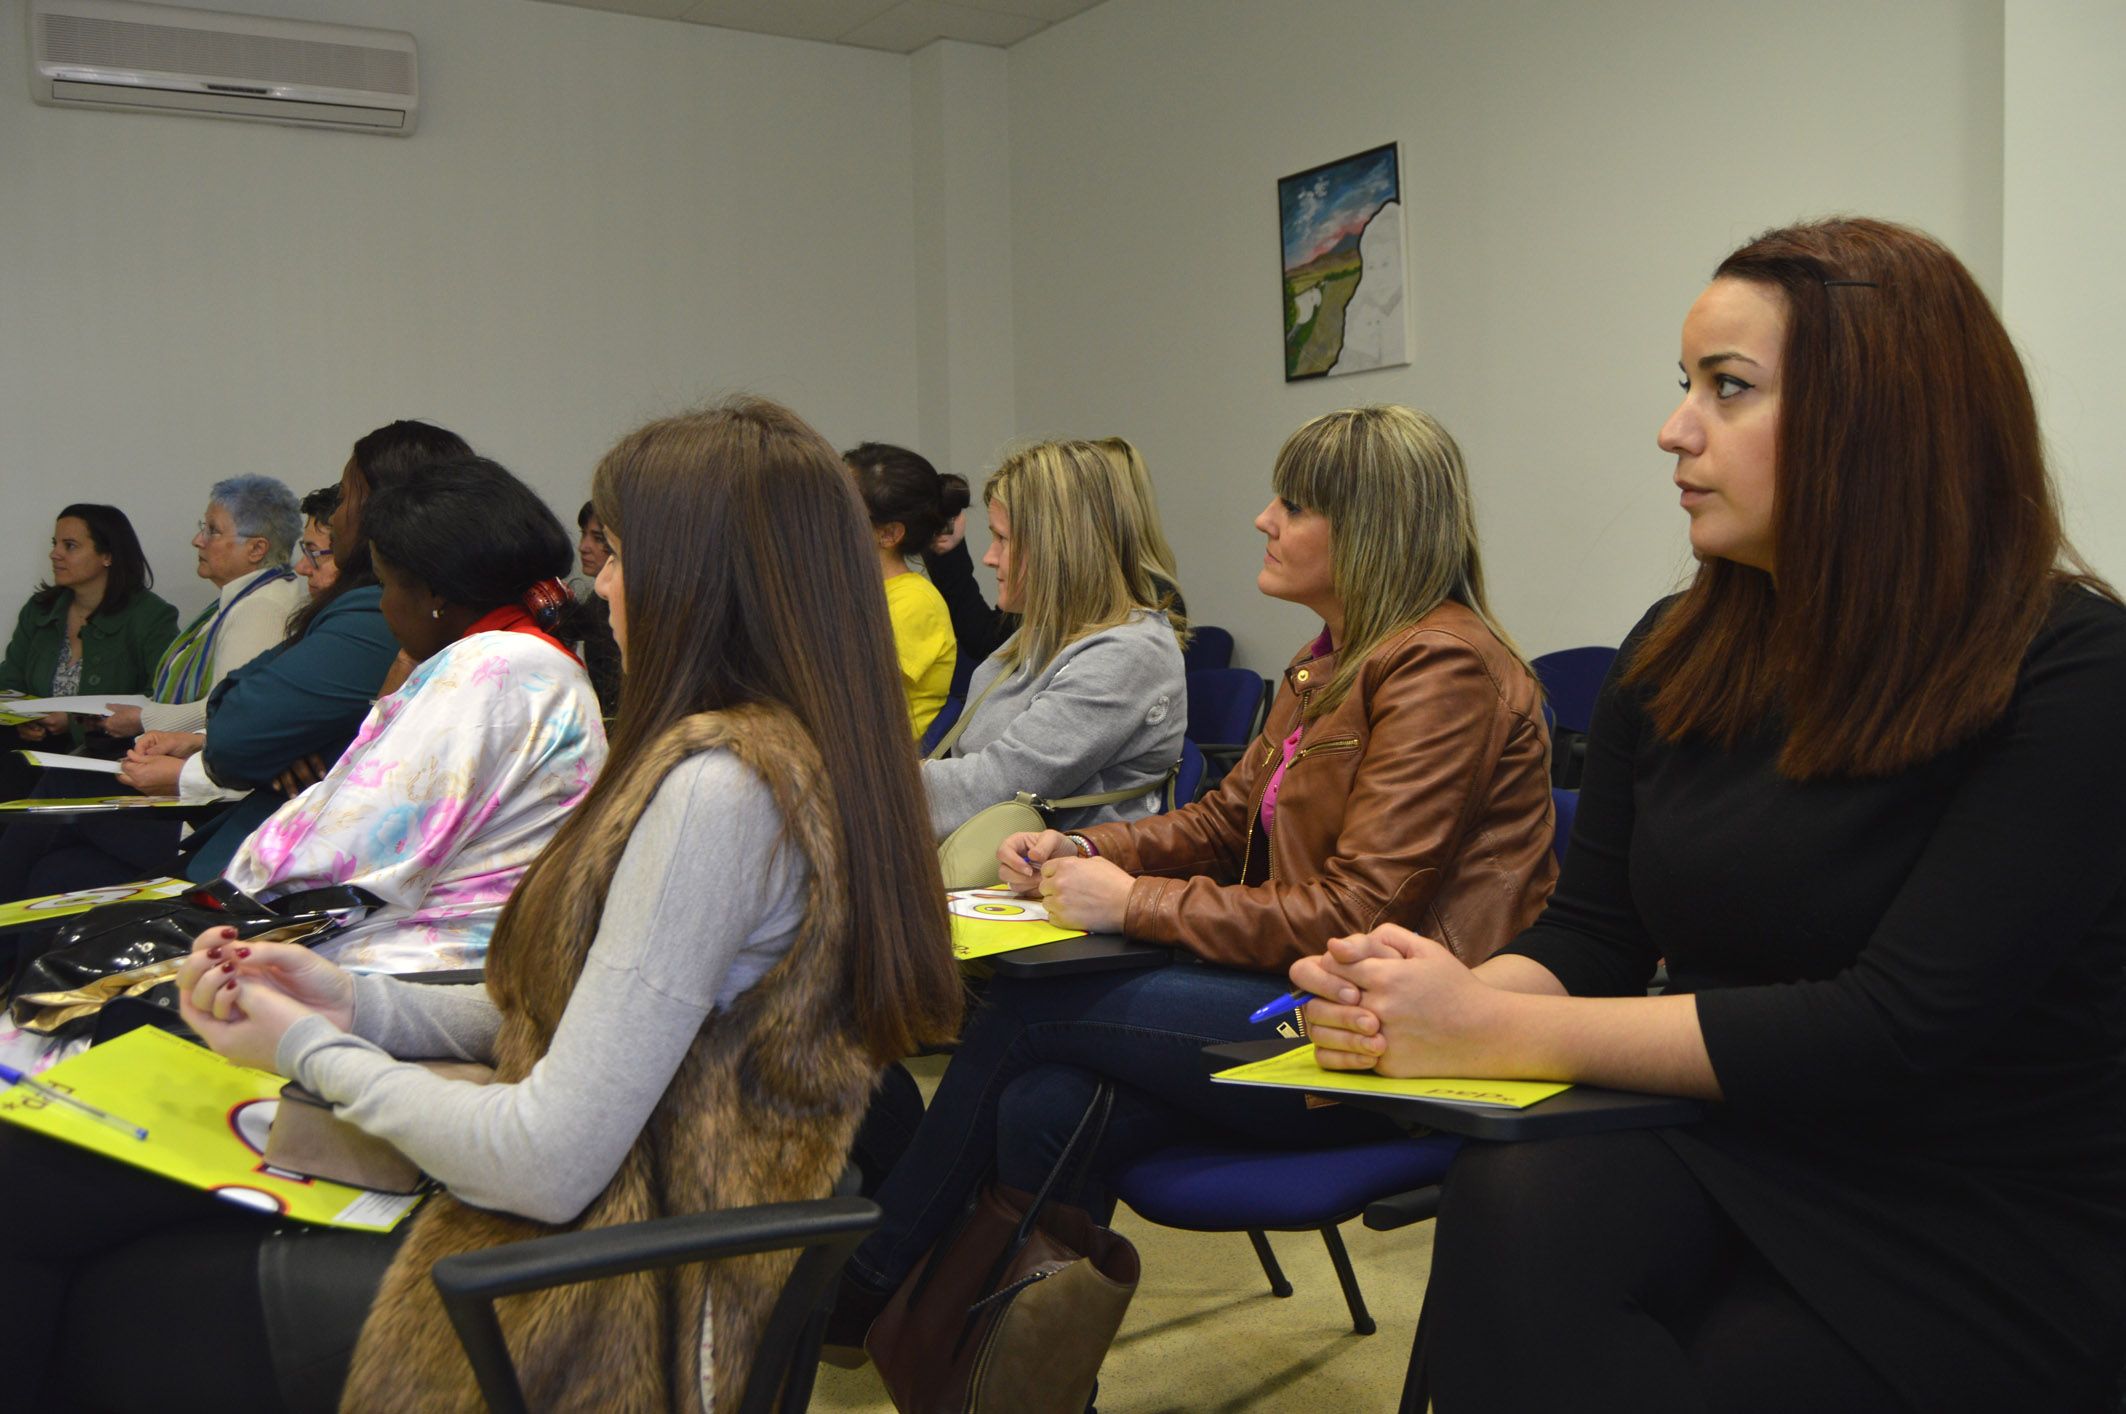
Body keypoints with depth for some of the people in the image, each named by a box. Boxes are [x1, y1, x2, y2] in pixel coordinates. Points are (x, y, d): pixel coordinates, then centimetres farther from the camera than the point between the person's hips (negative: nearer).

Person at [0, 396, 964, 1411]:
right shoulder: (796, 756, 6)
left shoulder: (716, 785, -24)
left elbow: (549, 1164, -22)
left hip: (607, 1329, -8)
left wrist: (312, 1051, -7)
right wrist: (356, 1003, 4)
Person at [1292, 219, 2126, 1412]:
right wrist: (1423, 1008, -16)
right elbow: (1591, 934, 6)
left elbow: (1896, 1029, -23)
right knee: (1513, 1206, -28)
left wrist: (1498, 1029, -22)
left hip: (1988, 1234, -3)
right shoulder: (1677, 656, 5)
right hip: (1728, 1156, 4)